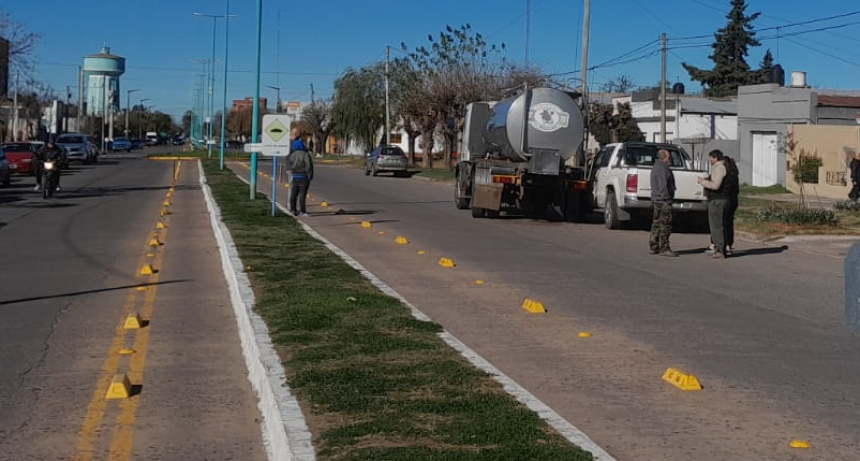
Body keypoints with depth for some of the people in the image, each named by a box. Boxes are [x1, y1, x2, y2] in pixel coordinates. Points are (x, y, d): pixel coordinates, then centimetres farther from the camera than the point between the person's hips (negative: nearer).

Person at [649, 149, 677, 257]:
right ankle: (664, 248, -9)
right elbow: (663, 185, -22)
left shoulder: (656, 167, 18)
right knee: (665, 225, -9)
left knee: (657, 223, 13)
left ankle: (654, 247, 17)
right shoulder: (662, 168, -16)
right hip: (663, 199, -11)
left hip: (657, 199, 11)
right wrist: (666, 201, -23)